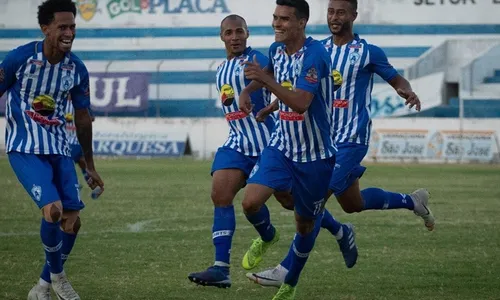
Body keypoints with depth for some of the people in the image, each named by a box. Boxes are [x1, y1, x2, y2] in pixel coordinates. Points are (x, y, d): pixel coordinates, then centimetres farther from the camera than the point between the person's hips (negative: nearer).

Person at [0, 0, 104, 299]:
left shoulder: (77, 68, 1)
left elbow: (82, 117, 13)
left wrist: (90, 166, 17)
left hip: (59, 150, 5)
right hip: (25, 149, -5)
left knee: (72, 221, 0)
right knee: (53, 209, -23)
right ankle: (57, 276, 3)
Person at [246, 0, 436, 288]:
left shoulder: (369, 52, -7)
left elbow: (398, 80, 3)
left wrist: (408, 93, -20)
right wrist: (273, 106, -3)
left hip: (351, 139, -7)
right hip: (325, 135, 7)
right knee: (352, 204, 16)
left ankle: (287, 270, -13)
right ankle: (413, 201, 40)